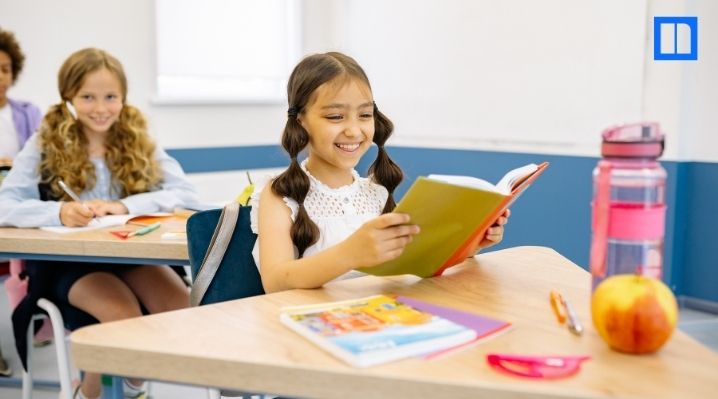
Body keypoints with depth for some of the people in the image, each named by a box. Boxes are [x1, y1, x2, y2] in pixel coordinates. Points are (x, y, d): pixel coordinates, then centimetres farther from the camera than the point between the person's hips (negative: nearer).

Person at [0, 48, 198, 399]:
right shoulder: (45, 145, -2)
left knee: (182, 307, -22)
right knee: (124, 316, -29)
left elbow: (186, 193, -8)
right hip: (68, 260, -2)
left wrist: (124, 206, -24)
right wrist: (60, 212, -32)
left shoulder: (138, 142, 3)